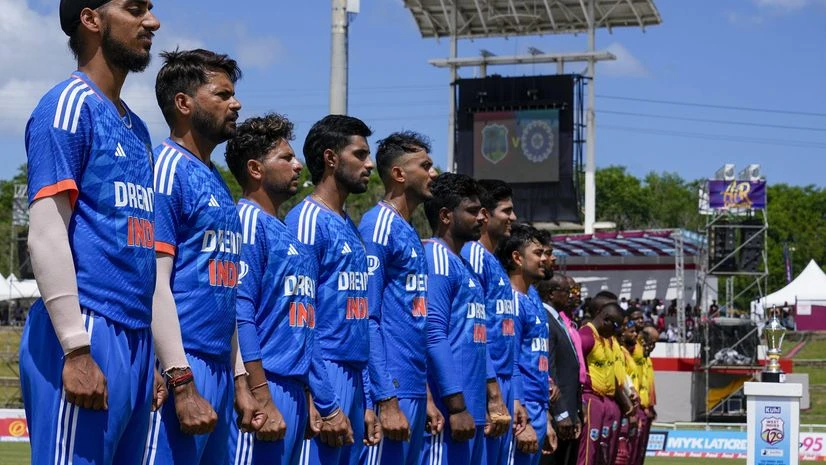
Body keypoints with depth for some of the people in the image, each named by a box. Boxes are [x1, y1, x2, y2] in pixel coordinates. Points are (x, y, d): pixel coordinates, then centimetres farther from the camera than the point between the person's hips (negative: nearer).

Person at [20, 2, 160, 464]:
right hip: (89, 334, -8)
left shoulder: (136, 128, 20)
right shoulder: (70, 105, -5)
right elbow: (46, 235, -12)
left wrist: (150, 356, 18)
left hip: (135, 338, 8)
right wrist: (77, 350, -18)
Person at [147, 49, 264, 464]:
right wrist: (183, 383, -21)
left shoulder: (217, 183, 19)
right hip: (181, 371, -9)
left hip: (219, 369, 9)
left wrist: (239, 380, 20)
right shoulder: (168, 169, -8)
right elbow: (154, 283, -16)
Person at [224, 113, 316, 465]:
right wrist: (263, 399, -20)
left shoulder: (288, 234, 20)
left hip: (294, 390, 9)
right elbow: (239, 314, -15)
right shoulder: (249, 221, -6)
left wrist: (308, 397, 18)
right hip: (263, 387, -9)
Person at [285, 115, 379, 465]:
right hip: (325, 381, -8)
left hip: (354, 382, 8)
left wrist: (366, 403, 16)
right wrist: (327, 405, -17)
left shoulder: (351, 230, 18)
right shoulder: (307, 220, -8)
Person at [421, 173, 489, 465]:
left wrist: (491, 402, 20)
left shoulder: (464, 266, 21)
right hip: (448, 411, -9)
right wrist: (456, 407, -20)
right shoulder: (436, 258, -7)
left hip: (472, 410, 10)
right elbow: (434, 336, -16)